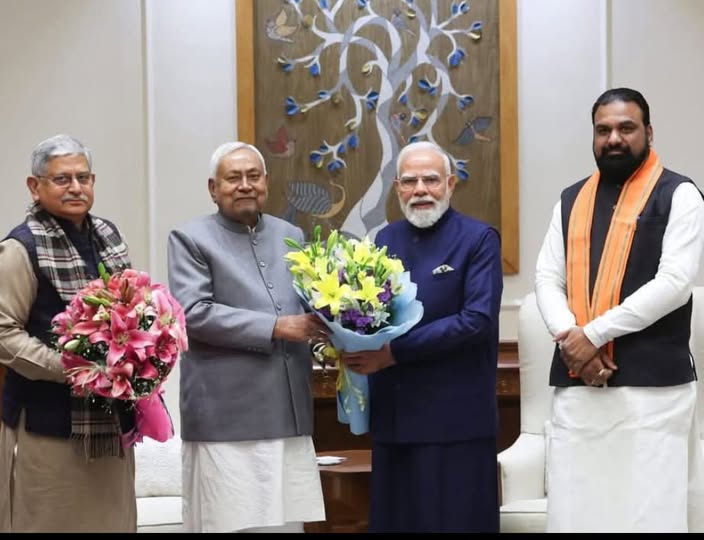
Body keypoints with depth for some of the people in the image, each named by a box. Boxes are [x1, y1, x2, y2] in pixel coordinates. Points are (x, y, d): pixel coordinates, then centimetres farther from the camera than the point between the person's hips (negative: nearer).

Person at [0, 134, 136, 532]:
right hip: (49, 424, -7)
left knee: (111, 519, 12)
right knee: (54, 520, -1)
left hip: (111, 417, 7)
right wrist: (68, 369, -21)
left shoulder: (107, 235, 11)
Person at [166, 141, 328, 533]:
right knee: (234, 523, -2)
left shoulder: (292, 236, 16)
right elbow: (192, 312, -13)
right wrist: (275, 327, -17)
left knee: (288, 522, 6)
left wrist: (328, 333, -2)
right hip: (227, 419, -5)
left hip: (290, 416, 5)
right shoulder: (191, 239, 0)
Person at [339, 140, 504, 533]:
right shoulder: (385, 241, 13)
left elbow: (478, 320, -16)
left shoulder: (478, 239, -5)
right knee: (394, 519, 11)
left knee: (454, 519, 0)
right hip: (392, 416, 6)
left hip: (455, 417, -5)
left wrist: (395, 351, -19)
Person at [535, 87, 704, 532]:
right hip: (577, 382, 5)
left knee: (648, 508, -4)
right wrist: (569, 338, -9)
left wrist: (594, 334, -14)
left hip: (652, 382, -4)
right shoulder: (572, 200, 16)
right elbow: (547, 278, 11)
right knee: (576, 506, 5)